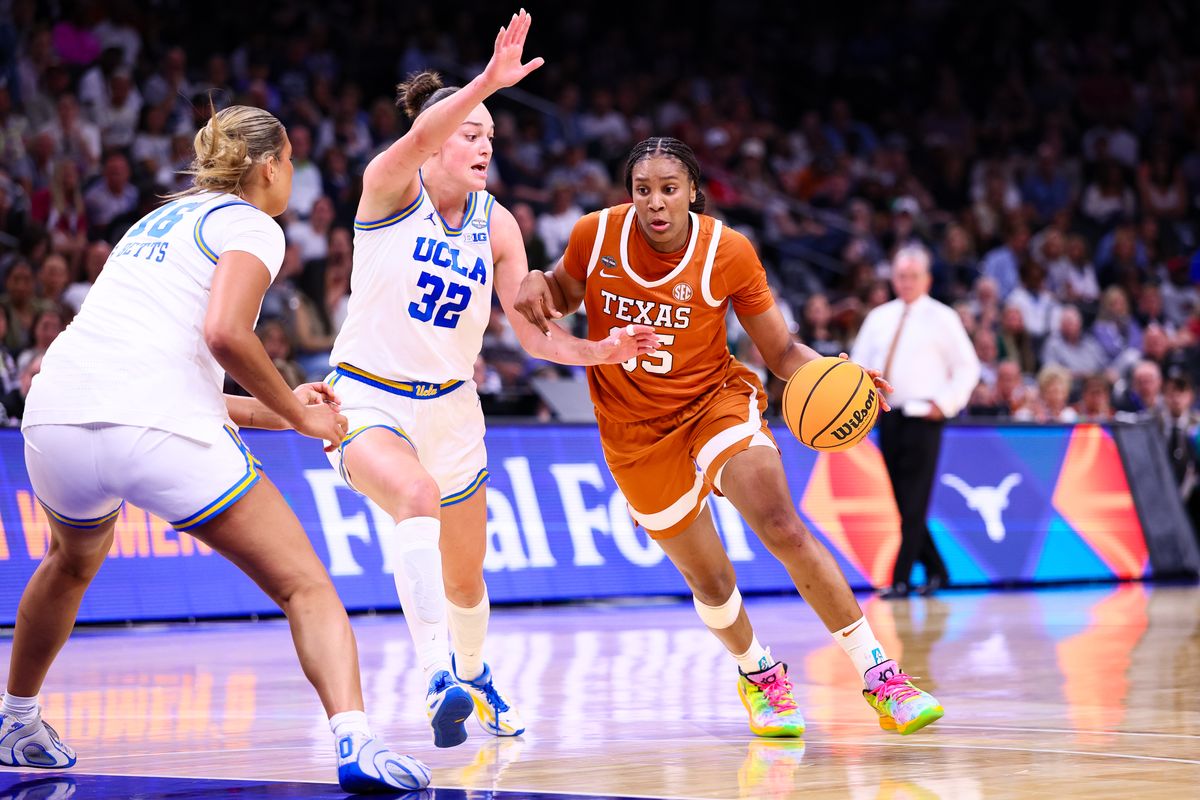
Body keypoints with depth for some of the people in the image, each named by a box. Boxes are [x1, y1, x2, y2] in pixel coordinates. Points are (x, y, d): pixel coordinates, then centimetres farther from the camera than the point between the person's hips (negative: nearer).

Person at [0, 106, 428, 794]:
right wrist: (296, 414, 0)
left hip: (58, 422, 7)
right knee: (305, 586, 0)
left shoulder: (157, 220, 29)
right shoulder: (251, 226, 7)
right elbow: (224, 331, -13)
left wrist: (271, 411, 27)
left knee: (74, 562, 38)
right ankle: (354, 743, -21)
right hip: (157, 429, -7)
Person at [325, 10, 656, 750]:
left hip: (449, 407, 5)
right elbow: (420, 138, -35)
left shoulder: (497, 225, 1)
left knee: (465, 578, 15)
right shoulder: (390, 187, -12)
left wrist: (601, 352, -18)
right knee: (418, 497, -37)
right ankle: (438, 677, -42)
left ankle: (473, 675, 46)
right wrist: (487, 82, -49)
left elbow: (534, 333, 0)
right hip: (367, 401, -5)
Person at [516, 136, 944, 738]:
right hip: (636, 433, 2)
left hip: (715, 401, -2)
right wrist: (536, 282, -13)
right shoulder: (596, 236, -11)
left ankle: (878, 676, -19)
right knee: (709, 582, 7)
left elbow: (780, 351, -7)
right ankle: (757, 674, 39)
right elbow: (563, 295, 11)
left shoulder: (727, 252, -14)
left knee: (784, 530, -25)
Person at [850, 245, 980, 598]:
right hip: (888, 417, 5)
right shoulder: (879, 317, 14)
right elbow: (859, 365, 19)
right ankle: (935, 570, 17)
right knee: (902, 501, 6)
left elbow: (967, 367, 0)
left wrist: (945, 403, -10)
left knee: (913, 504, -8)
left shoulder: (941, 317, 1)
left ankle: (901, 579, -9)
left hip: (923, 417, -5)